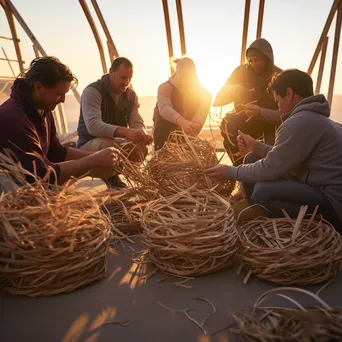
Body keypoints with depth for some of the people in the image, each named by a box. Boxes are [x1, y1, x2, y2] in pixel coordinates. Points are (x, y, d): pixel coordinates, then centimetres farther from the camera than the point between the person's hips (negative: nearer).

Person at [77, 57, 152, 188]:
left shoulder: (131, 95, 2)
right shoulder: (92, 91, -19)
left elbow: (137, 124, -6)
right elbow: (93, 125, -35)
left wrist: (141, 135, -33)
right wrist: (126, 132, -49)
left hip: (114, 142, 6)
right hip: (89, 144, -6)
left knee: (141, 149, -21)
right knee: (109, 145, -38)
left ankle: (111, 174, 5)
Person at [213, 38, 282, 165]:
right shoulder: (241, 72, -12)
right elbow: (217, 100, -12)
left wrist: (261, 112, -42)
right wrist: (233, 91, -33)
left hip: (270, 124, 0)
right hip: (245, 122, 1)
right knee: (228, 123, -29)